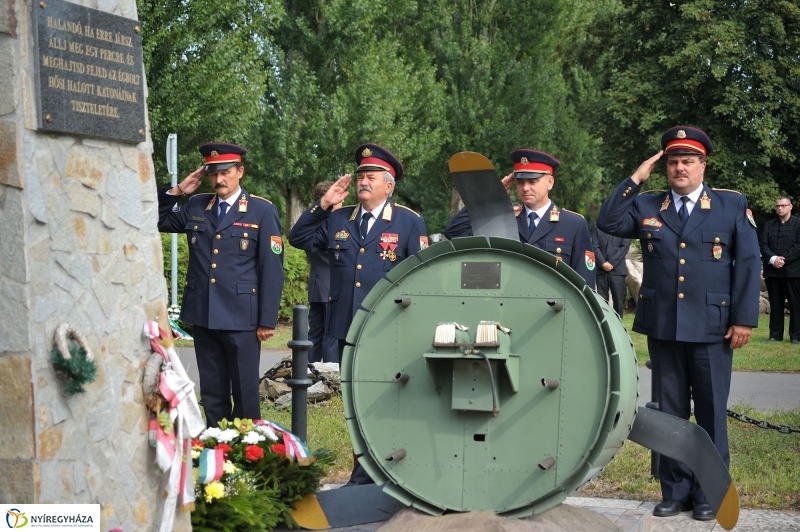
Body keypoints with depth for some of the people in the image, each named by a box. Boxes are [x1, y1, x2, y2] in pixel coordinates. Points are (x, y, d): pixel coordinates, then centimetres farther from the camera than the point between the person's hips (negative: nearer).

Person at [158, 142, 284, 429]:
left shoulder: (262, 210, -3)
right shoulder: (195, 207, 11)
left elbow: (272, 268, -5)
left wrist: (268, 320, -8)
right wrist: (177, 191, 5)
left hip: (241, 318, -4)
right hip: (203, 316, 4)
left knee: (245, 393, 1)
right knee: (212, 393, 11)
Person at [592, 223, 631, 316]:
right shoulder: (597, 224, 11)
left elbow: (625, 246, -2)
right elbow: (595, 246, 4)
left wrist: (612, 263, -9)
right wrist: (603, 263, -9)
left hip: (617, 269, -1)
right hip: (601, 269, 2)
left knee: (618, 300, -2)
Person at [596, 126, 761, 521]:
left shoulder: (732, 205, 2)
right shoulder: (646, 206, 9)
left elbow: (748, 264, -1)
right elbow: (607, 223, -2)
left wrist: (744, 319, -7)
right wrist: (635, 180, -4)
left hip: (711, 329, -2)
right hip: (662, 327, 3)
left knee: (710, 413, 5)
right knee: (669, 412, 9)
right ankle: (675, 491, 19)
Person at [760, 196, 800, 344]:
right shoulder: (768, 225, 14)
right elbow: (763, 245, 5)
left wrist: (784, 259, -14)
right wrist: (773, 259, -13)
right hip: (772, 271, 4)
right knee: (775, 304, 6)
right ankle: (775, 335, 11)